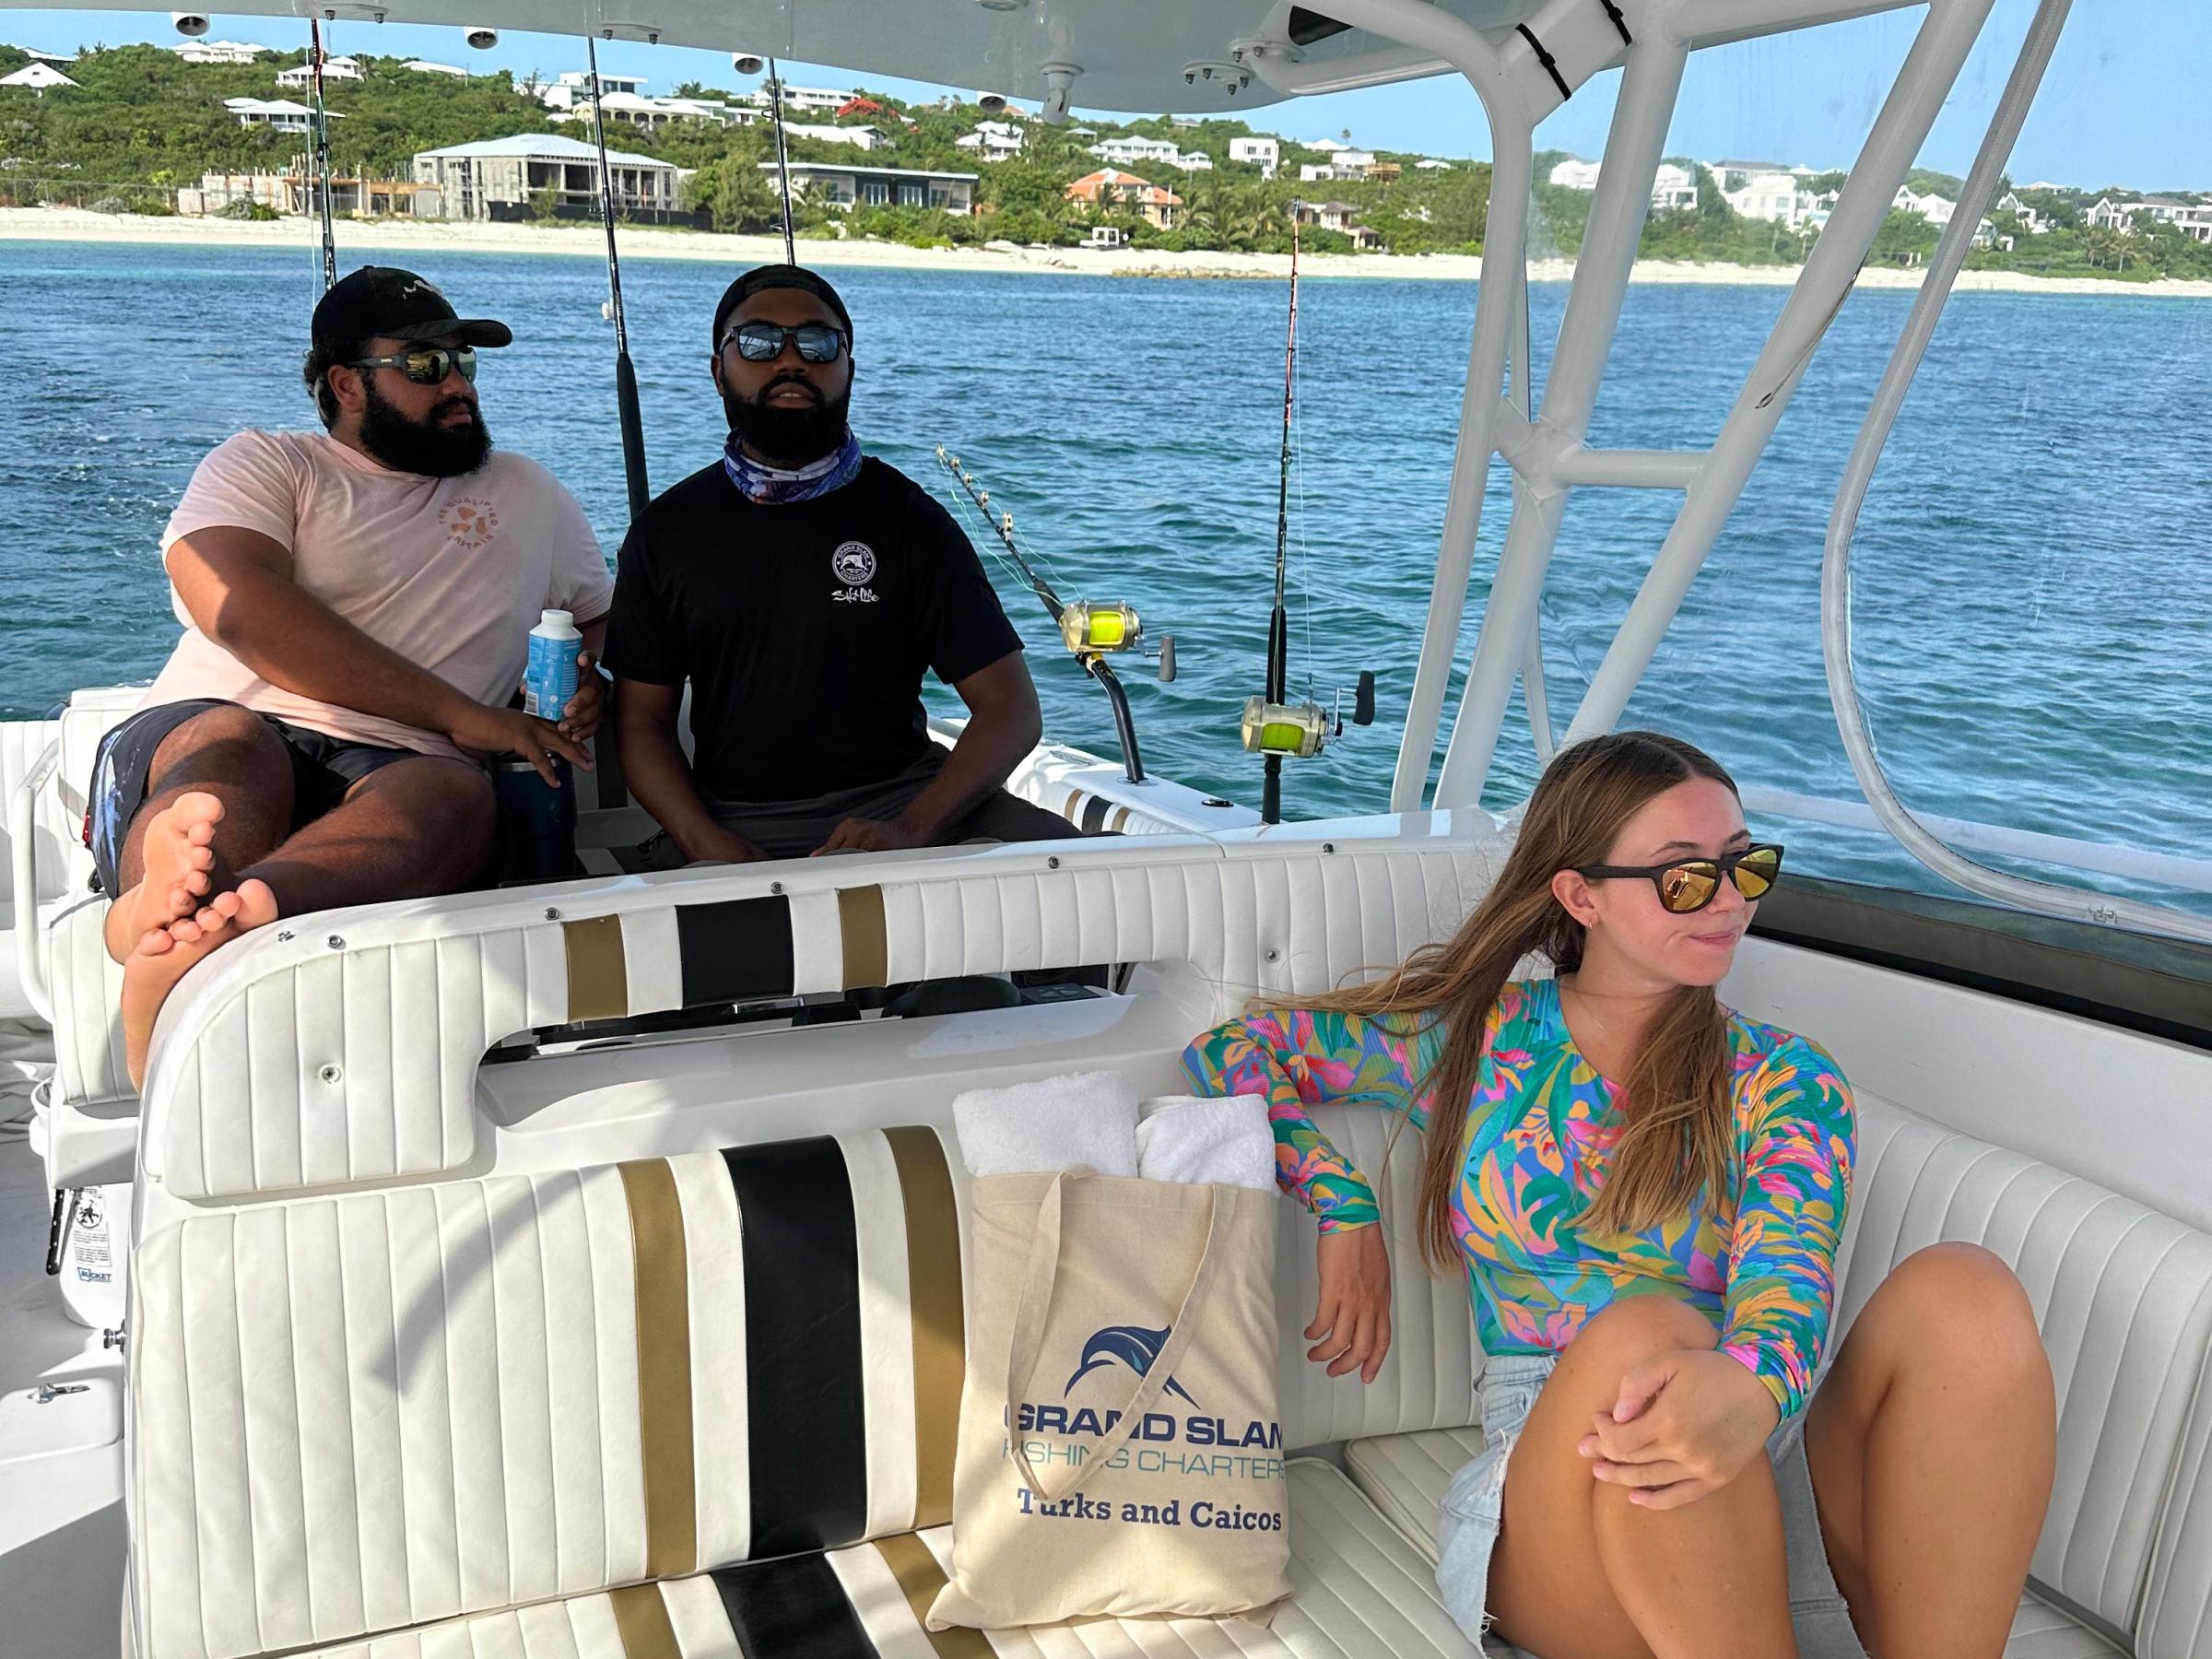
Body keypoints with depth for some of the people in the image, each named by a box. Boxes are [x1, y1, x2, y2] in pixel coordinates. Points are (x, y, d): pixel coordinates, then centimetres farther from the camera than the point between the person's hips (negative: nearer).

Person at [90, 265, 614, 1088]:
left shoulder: (525, 492, 27)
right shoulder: (263, 464, 15)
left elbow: (604, 616, 34)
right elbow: (239, 608, -5)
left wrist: (592, 680, 5)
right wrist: (458, 713, -11)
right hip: (196, 739, -1)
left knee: (456, 795, -36)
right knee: (228, 743, -38)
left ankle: (162, 916, -65)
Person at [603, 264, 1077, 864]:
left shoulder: (908, 517, 5)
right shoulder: (667, 529, 10)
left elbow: (1010, 708, -1)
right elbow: (642, 718, 10)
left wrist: (910, 829, -18)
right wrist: (707, 843, -11)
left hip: (905, 798, 0)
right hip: (739, 820, 1)